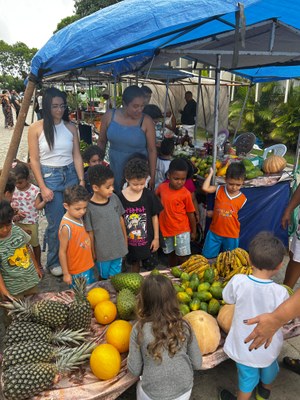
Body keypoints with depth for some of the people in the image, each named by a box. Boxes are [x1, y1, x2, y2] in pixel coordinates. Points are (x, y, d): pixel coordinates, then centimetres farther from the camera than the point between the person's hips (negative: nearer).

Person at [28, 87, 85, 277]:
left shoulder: (71, 127, 4)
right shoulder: (36, 128, -4)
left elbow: (77, 156, 5)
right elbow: (34, 160, -4)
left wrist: (81, 180, -1)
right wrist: (43, 187, -9)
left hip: (70, 174, 3)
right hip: (49, 176, -3)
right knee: (56, 223, 1)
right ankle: (54, 262, 22)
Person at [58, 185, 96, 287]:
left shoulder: (79, 218, -3)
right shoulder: (66, 227, -25)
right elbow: (62, 252, -18)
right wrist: (66, 273, -12)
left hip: (88, 266, 8)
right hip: (77, 272, -8)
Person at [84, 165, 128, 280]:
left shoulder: (114, 198, -8)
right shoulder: (89, 207, -21)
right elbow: (90, 232, -12)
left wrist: (125, 238, 10)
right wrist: (93, 253, -4)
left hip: (118, 247, 4)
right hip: (103, 251, -3)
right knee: (104, 277, 19)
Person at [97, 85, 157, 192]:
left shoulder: (146, 121, -14)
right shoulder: (109, 116, -8)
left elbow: (152, 150, -9)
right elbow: (102, 142, 4)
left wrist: (152, 177, -7)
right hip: (115, 168, 3)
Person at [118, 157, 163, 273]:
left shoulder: (149, 195, -15)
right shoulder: (120, 197, -14)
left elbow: (154, 216, -5)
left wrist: (156, 238, -2)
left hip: (148, 240, -1)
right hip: (130, 241, 1)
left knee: (151, 268, 13)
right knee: (134, 264, 24)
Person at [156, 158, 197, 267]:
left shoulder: (186, 194, -19)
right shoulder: (162, 187, -9)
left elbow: (191, 214, -9)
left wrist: (193, 232, -1)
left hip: (182, 230, -4)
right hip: (166, 229, 4)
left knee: (183, 258, 5)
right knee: (171, 254, 22)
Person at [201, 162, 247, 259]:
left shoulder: (242, 199, -8)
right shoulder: (219, 190, -7)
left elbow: (235, 214, 3)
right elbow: (205, 188, -21)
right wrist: (211, 173, -12)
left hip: (231, 235, 0)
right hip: (214, 232, 0)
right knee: (208, 257, 9)